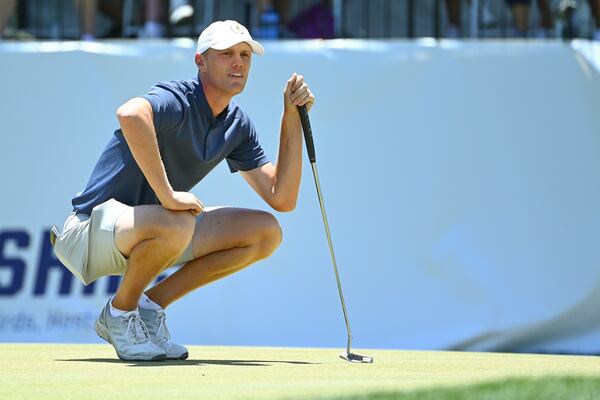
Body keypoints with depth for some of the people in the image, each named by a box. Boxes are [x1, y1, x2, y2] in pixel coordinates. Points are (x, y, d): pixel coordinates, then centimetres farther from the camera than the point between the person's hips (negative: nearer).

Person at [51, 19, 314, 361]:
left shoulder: (237, 125, 6)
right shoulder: (176, 100, -20)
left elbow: (283, 199, 3)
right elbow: (130, 114, -45)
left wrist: (292, 117, -2)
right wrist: (167, 194, -43)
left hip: (154, 235, 8)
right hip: (95, 227, -8)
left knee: (266, 232, 0)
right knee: (175, 224, -40)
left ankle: (149, 307, 4)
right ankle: (120, 314, -10)